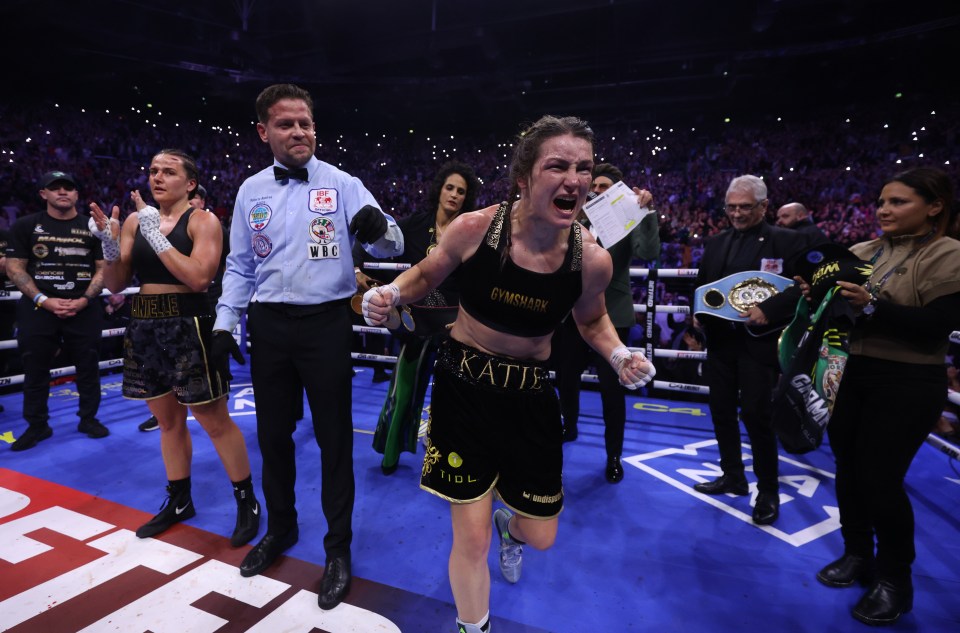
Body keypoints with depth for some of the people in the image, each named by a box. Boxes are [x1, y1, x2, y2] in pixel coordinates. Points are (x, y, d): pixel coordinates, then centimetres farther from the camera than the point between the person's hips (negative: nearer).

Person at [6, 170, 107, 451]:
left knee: (88, 367, 6)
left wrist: (84, 299, -10)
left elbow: (103, 268, 4)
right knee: (35, 370, 7)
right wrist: (43, 300, -12)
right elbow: (14, 268, 1)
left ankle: (89, 418, 21)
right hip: (38, 309, 0)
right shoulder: (25, 225, 4)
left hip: (84, 309, 0)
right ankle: (37, 425, 21)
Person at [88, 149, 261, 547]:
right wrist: (109, 246, -8)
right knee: (168, 421, 16)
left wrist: (156, 235, -20)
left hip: (188, 326, -6)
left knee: (214, 420, 0)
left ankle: (247, 502, 15)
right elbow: (117, 284, 8)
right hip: (144, 327, 6)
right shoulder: (134, 222, 10)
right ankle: (179, 501, 33)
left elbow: (199, 277, -20)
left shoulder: (203, 221, -6)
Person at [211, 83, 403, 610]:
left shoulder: (342, 185, -3)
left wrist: (379, 229, -34)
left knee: (333, 438, 5)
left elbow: (391, 247, -11)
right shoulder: (251, 191, 7)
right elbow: (239, 266, 13)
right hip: (269, 327, 4)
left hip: (326, 324, -4)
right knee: (273, 434, 17)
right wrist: (225, 325, 6)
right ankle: (281, 527, 42)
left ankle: (338, 548, 24)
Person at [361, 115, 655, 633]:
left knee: (540, 537, 14)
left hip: (530, 397, 2)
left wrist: (619, 355, -11)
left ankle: (509, 525, 56)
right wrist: (390, 294, -18)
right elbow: (426, 276, 2)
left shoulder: (592, 259, -13)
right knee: (471, 537, 5)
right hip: (464, 385, -2)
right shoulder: (473, 228, -18)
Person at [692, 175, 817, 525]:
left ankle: (768, 491, 17)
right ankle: (733, 476, 31)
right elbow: (701, 286, 16)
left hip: (759, 341, -6)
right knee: (722, 411, 13)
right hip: (720, 340, 6)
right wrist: (700, 312, -3)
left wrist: (768, 309, -25)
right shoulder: (715, 243, 13)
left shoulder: (788, 240, -4)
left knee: (755, 414, -3)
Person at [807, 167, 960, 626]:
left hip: (907, 384, -6)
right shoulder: (861, 252, 6)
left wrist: (872, 306, -28)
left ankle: (894, 578, 22)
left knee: (880, 479, -1)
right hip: (855, 375, 6)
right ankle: (857, 554, 34)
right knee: (848, 468, 13)